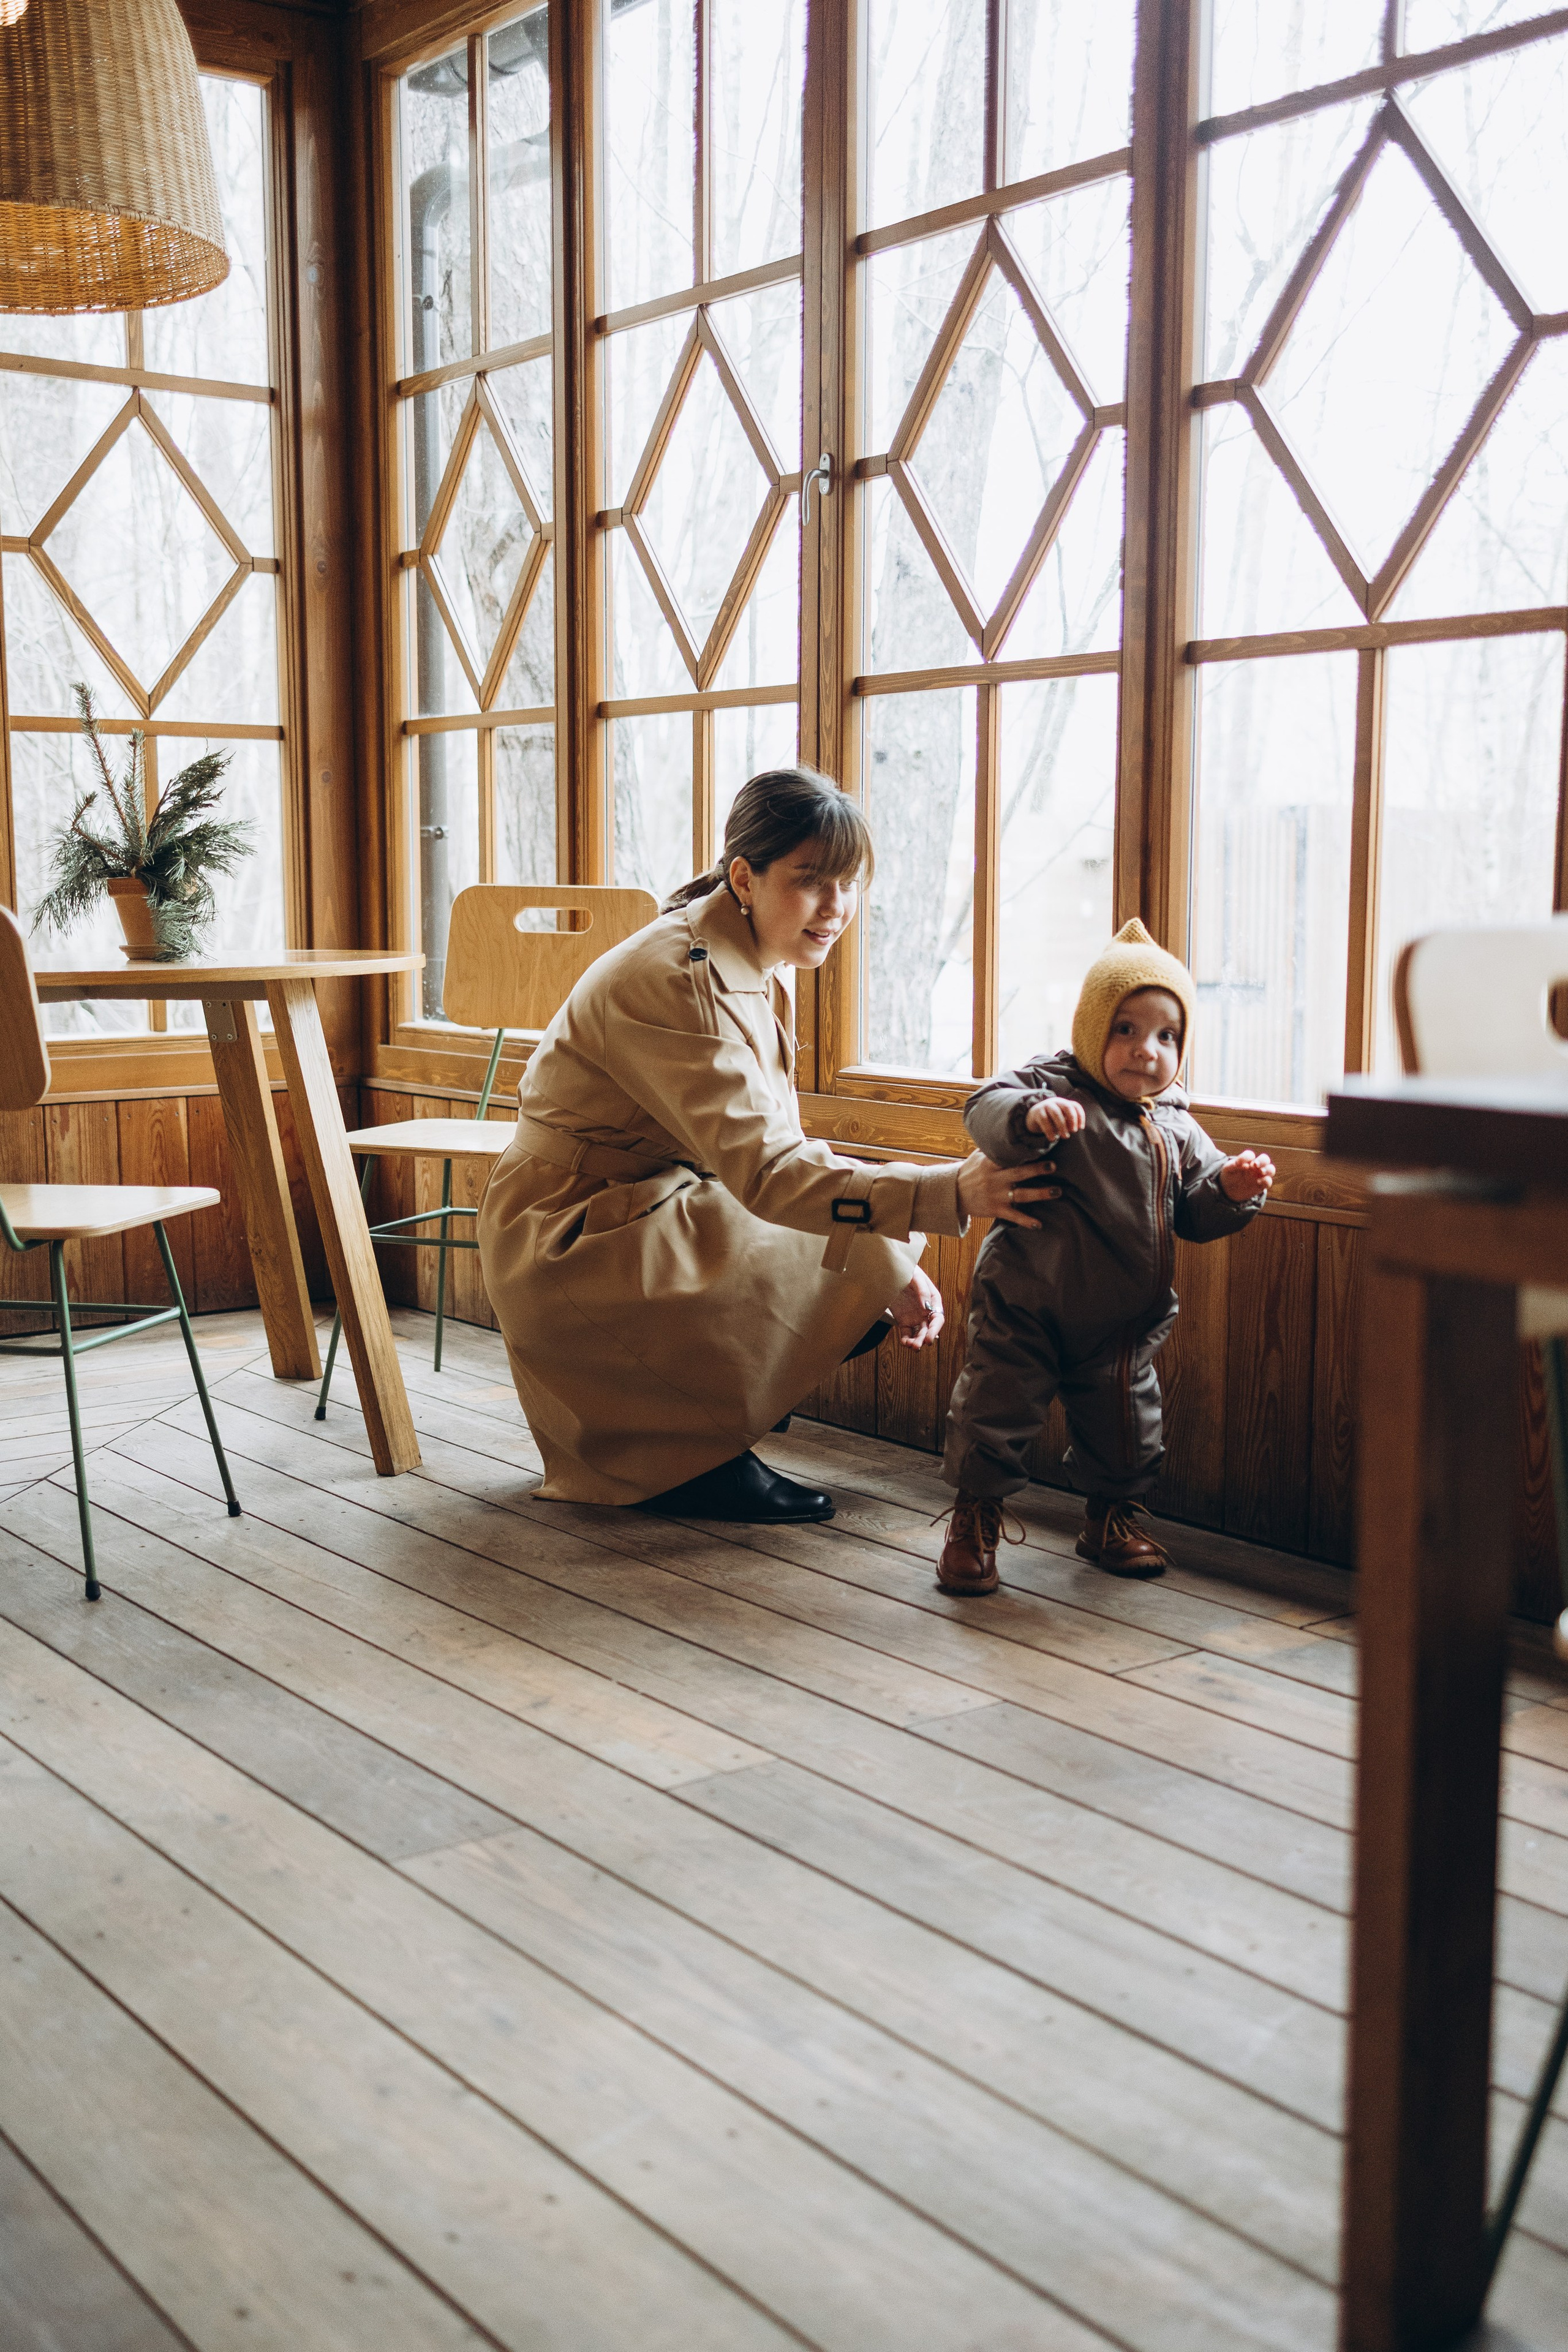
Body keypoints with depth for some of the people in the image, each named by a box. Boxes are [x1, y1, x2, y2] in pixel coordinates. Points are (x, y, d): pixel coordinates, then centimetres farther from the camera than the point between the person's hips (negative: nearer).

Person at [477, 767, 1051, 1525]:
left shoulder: (757, 967, 5)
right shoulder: (677, 978, -25)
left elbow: (770, 1147, 4)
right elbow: (762, 1169, -34)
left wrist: (894, 1261, -10)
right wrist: (947, 1193, -42)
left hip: (642, 1217, 9)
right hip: (568, 1243, -9)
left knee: (877, 1270, 2)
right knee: (854, 1271, -24)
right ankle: (680, 1458, -5)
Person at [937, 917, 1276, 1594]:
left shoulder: (1175, 1127, 5)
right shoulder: (1057, 1088, -12)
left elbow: (1194, 1212, 11)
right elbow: (985, 1110, -29)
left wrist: (1232, 1190, -9)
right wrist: (1030, 1116, -49)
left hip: (1123, 1319, 5)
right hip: (1027, 1303, -5)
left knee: (1125, 1418, 14)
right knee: (997, 1406, -3)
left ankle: (1112, 1517, 36)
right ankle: (975, 1520, 14)